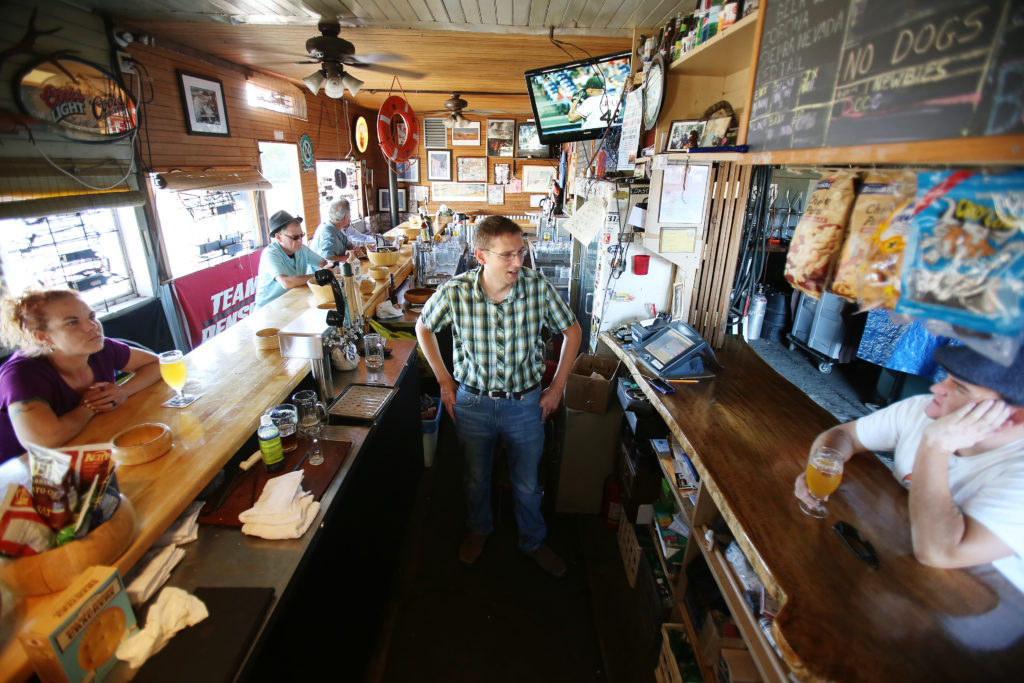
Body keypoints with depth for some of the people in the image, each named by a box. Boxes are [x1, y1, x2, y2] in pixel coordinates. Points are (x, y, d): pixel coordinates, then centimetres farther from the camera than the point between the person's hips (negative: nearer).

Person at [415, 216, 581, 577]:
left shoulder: (539, 287, -18)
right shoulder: (455, 293, -19)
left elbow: (572, 331, -2)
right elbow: (423, 327, 2)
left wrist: (557, 388, -1)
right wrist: (444, 380, 0)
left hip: (525, 402, 0)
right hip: (473, 402, 0)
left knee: (527, 483, 18)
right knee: (475, 476, 23)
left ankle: (533, 541, 47)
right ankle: (479, 528, 54)